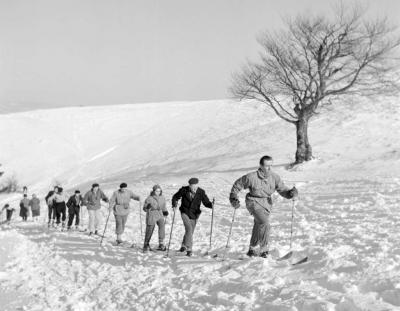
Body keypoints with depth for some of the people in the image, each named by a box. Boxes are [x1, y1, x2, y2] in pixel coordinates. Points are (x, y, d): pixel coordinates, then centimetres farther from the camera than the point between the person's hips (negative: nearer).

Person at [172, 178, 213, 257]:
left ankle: (184, 245, 35)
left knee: (190, 232, 10)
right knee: (189, 228, -21)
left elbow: (206, 202, -7)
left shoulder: (201, 192, -11)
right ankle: (189, 248, -16)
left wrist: (211, 205, -30)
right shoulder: (184, 190, -12)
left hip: (194, 214, 2)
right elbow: (175, 197, 2)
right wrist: (174, 204, -17)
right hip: (185, 212, -2)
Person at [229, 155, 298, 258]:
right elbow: (237, 185, -6)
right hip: (254, 202, -5)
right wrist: (234, 198, -13)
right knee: (265, 223, -24)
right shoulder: (251, 177, -19)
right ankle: (263, 249, -7)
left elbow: (283, 190, -5)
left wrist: (291, 193, -25)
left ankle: (252, 249, 37)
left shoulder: (274, 177, -9)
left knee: (258, 227, 15)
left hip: (267, 203, 5)